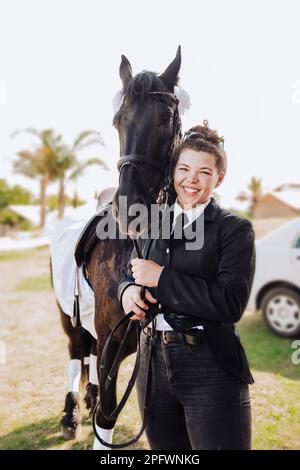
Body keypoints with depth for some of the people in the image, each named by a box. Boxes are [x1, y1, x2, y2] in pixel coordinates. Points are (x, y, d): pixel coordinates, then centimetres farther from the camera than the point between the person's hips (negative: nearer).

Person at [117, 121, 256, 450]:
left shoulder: (235, 228, -7)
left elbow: (231, 303, -18)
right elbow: (130, 274, 16)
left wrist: (160, 278, -19)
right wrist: (128, 290, -9)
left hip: (210, 369, -5)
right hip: (153, 363, 5)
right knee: (165, 452, 20)